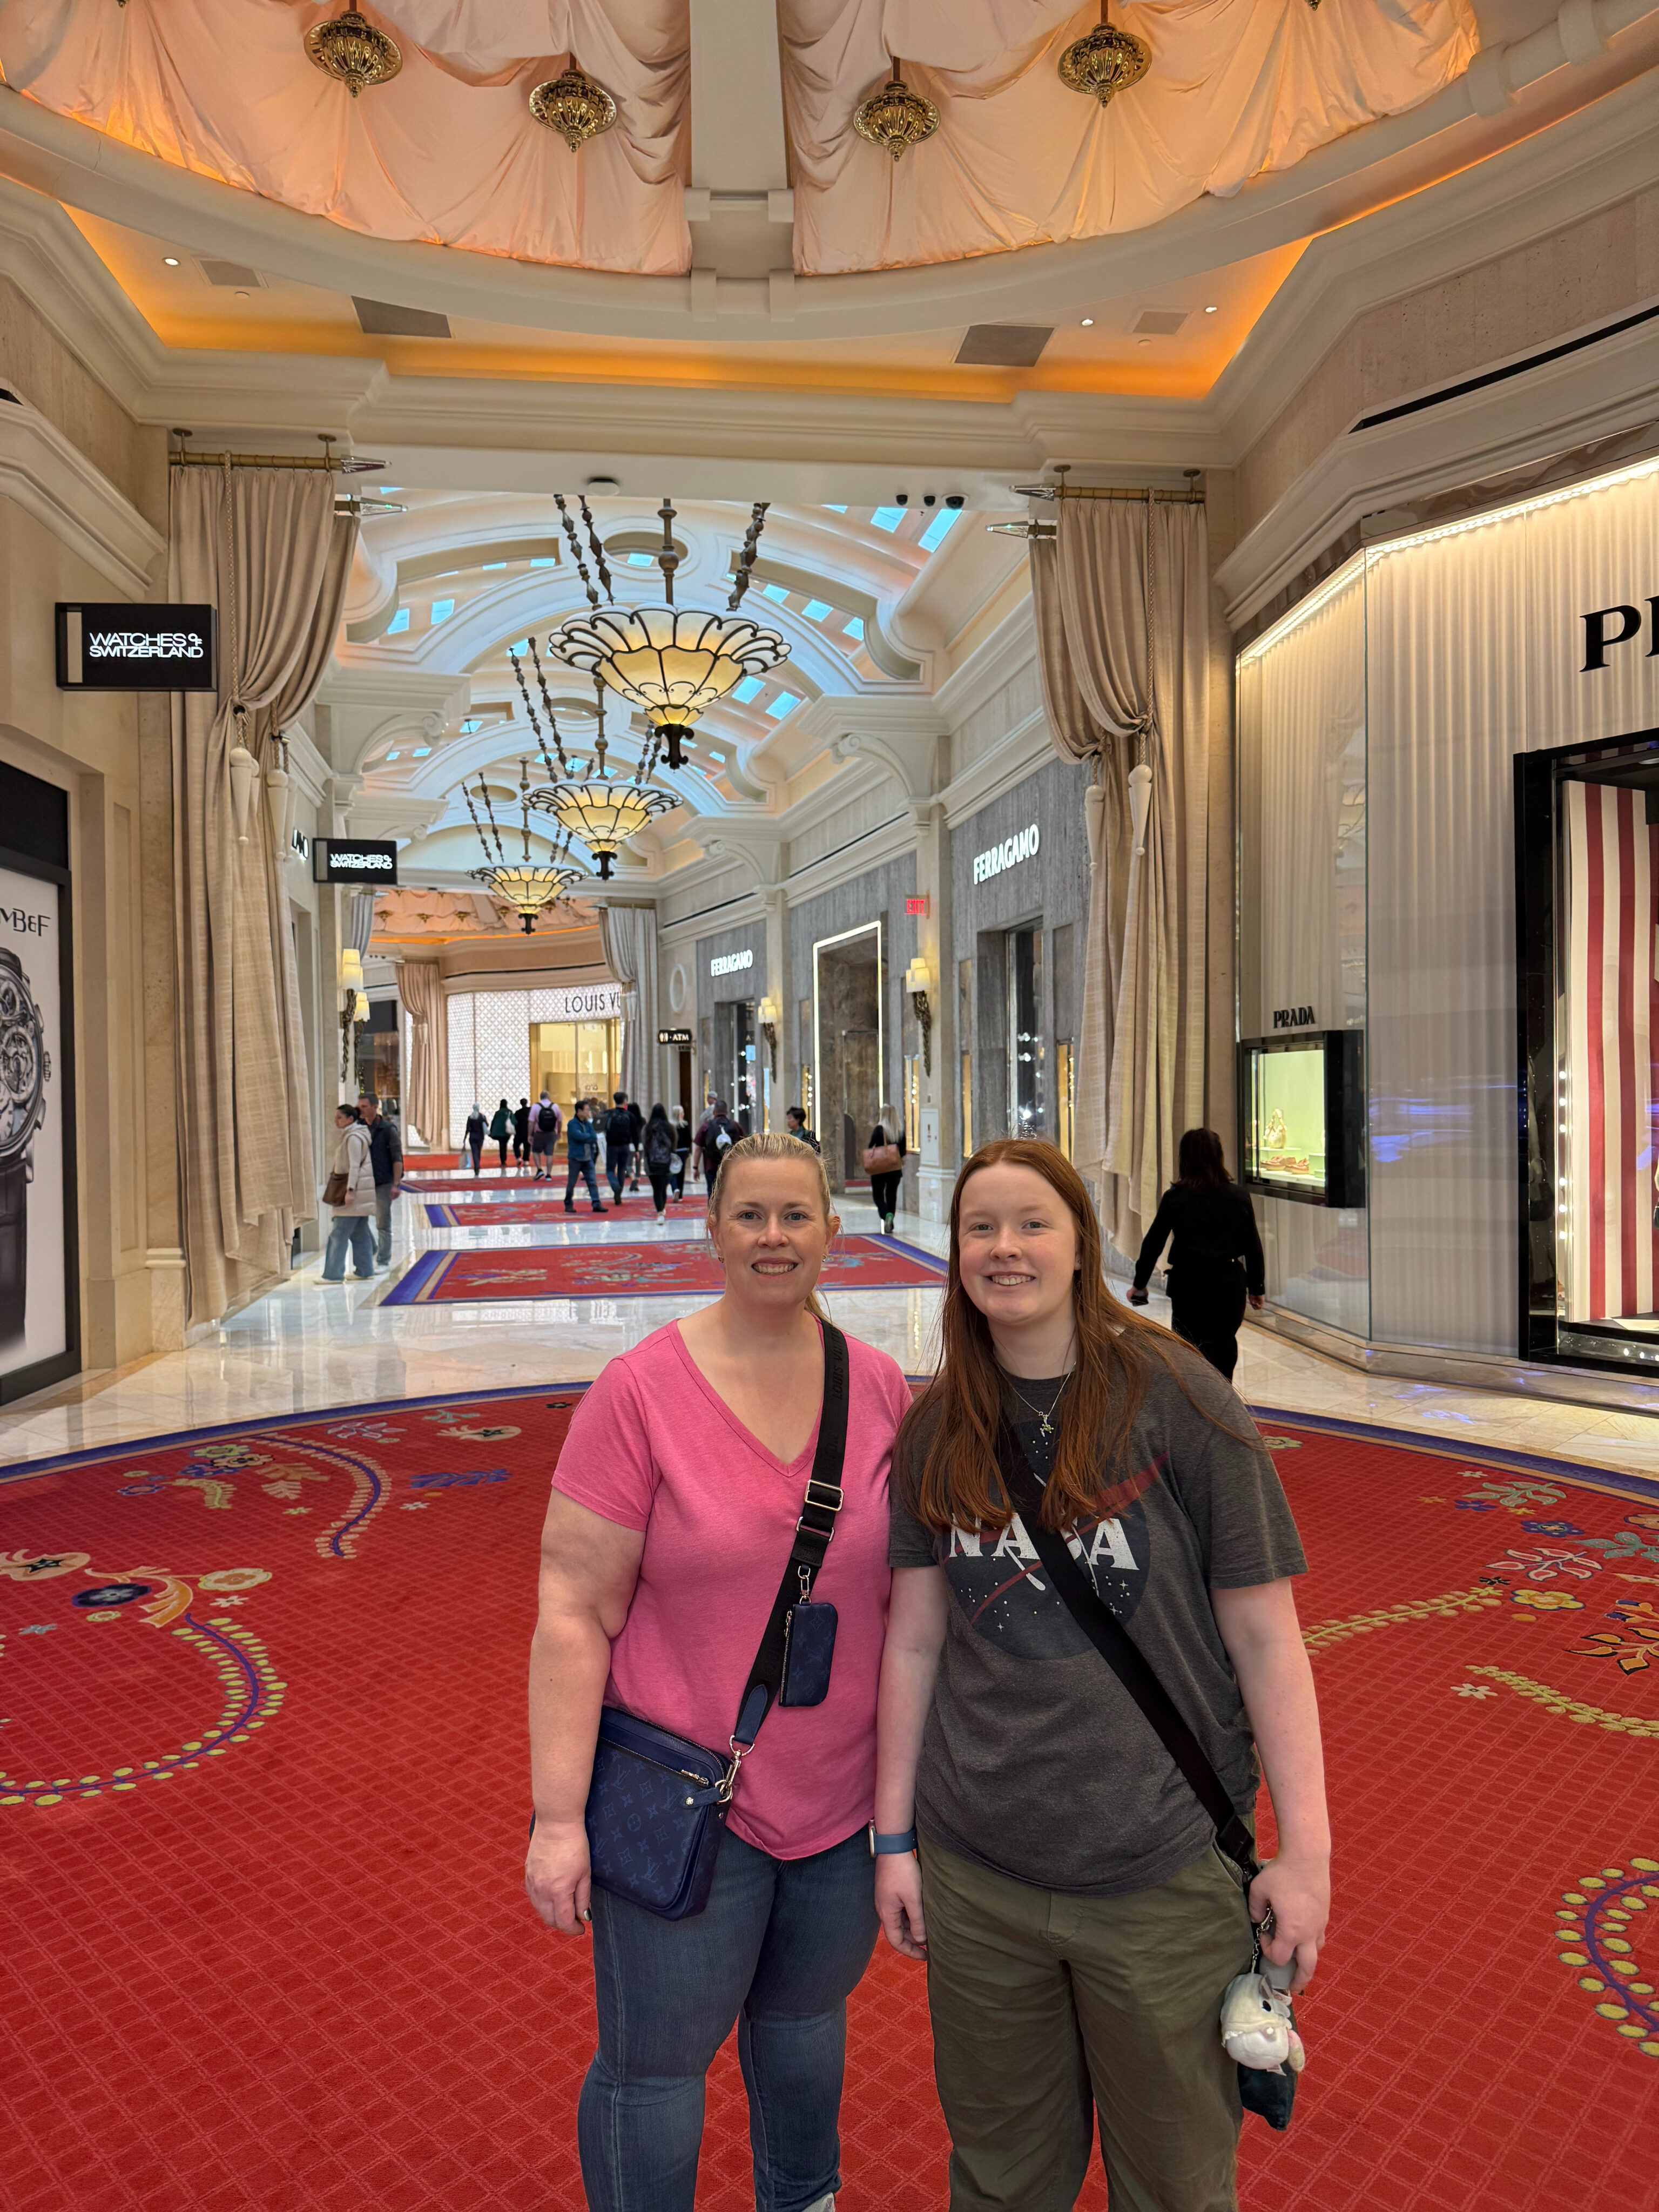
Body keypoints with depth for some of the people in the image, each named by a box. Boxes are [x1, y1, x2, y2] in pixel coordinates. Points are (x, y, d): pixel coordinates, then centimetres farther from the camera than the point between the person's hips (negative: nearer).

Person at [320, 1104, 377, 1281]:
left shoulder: (353, 1138, -13)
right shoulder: (348, 1136, 19)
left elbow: (355, 1166, -19)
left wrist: (350, 1190, -24)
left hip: (356, 1188, -10)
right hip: (360, 1191, 10)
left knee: (339, 1232, -10)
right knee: (359, 1232, 12)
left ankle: (334, 1274, -11)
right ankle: (365, 1270, 15)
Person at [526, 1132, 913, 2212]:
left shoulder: (884, 1388, -5)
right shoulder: (641, 1391, -16)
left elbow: (911, 1585, 5)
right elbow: (574, 1614, -14)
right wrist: (559, 1817, -14)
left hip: (845, 1793, 4)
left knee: (806, 2011, 26)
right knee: (654, 2063, 12)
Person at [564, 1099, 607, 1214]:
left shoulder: (588, 1123, 11)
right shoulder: (573, 1124, -9)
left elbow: (594, 1137, 2)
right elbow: (579, 1136, -22)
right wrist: (590, 1137, -6)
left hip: (588, 1158, 6)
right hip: (576, 1158, -6)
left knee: (593, 1182, 0)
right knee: (571, 1183, 4)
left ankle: (596, 1204, -1)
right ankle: (568, 1205, 15)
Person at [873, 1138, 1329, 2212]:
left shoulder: (1176, 1399, -12)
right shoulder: (939, 1430, -1)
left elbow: (1263, 1636, -8)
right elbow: (915, 1640, 4)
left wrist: (1306, 1847, -9)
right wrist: (894, 1837, 5)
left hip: (1165, 1879, -2)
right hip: (975, 1878, 3)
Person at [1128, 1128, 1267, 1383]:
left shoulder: (1175, 1198, -7)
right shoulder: (1239, 1197, 0)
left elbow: (1154, 1243, -2)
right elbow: (1253, 1246, 5)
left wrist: (1139, 1284, 9)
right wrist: (1257, 1287, 18)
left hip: (1190, 1285, -3)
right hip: (1231, 1284, 3)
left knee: (1195, 1354, 5)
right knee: (1225, 1348, 21)